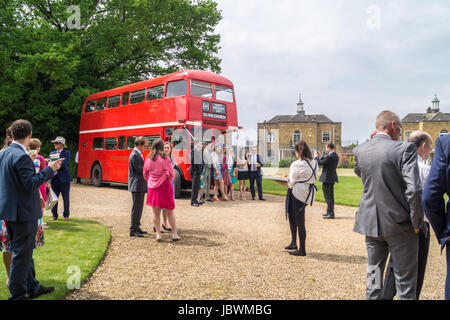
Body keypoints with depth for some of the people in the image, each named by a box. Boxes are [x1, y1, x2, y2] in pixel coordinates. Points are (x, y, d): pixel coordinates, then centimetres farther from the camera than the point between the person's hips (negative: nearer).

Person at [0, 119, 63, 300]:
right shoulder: (21, 156, -20)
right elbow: (30, 183, -24)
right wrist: (49, 169, -17)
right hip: (24, 212, -9)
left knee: (23, 252, 19)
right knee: (22, 254, 3)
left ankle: (32, 287, 32)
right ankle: (17, 295, 14)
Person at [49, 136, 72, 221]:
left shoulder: (67, 153, -2)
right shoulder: (52, 153, 14)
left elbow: (64, 164, -15)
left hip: (64, 179, -4)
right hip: (54, 178, 4)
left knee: (66, 198, 5)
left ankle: (66, 215, 18)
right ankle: (54, 215, 19)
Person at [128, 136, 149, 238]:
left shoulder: (138, 154, 15)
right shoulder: (135, 155, -16)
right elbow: (140, 170, -20)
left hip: (141, 185, 10)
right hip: (137, 185, -10)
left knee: (139, 207, 16)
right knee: (136, 208, -4)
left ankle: (136, 227, 25)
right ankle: (133, 230, 2)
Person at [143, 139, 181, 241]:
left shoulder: (148, 159, 2)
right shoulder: (165, 158, -9)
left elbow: (145, 174, 10)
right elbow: (171, 174, -3)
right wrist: (170, 178, 19)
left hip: (152, 187, 3)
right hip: (164, 187, -3)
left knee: (156, 212, 10)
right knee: (170, 211, 9)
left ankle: (158, 234, 10)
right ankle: (174, 233, 11)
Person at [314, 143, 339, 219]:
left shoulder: (329, 156, -20)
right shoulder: (336, 156, 10)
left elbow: (319, 163, -12)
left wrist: (316, 157, 5)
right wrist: (321, 156, 19)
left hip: (327, 178, -10)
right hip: (332, 178, 10)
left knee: (328, 196, -5)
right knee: (330, 196, 16)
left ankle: (331, 214, -3)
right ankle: (329, 212, 25)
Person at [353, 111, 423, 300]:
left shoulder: (359, 150, 0)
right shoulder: (405, 149, -14)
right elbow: (414, 190, -20)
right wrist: (417, 223, -7)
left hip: (371, 222, 5)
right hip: (400, 224, -4)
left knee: (374, 272, 20)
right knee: (405, 281, 8)